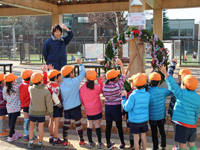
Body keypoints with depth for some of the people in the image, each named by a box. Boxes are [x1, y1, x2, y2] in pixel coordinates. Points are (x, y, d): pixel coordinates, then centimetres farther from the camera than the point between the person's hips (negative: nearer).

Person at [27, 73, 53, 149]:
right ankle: (40, 143, 21)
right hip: (41, 113, -2)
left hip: (32, 112, 2)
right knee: (41, 128, 11)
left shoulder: (31, 89, -17)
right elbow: (49, 103, -14)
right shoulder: (46, 91, -22)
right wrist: (50, 112, -1)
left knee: (31, 126, 19)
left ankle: (30, 142, 20)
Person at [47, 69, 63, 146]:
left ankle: (51, 137, 34)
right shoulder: (56, 86, -22)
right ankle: (55, 140, 10)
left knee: (51, 122, 19)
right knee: (56, 123, 1)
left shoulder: (48, 84, 2)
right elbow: (54, 96, -33)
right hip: (56, 107, -9)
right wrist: (59, 104, -21)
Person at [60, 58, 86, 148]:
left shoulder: (61, 83, -2)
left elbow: (61, 97, 6)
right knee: (78, 123, 9)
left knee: (66, 123, 12)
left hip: (66, 107, 4)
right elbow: (83, 73, -4)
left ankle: (65, 141, 17)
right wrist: (80, 64, 5)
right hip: (75, 106, -4)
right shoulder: (75, 81, -15)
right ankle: (81, 140, 21)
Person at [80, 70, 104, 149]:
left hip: (88, 111, 3)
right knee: (97, 126, 6)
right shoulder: (96, 87, -16)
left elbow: (81, 100, 4)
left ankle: (90, 142, 21)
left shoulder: (82, 88, -7)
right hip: (97, 110, -2)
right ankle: (99, 143, 14)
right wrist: (100, 81, 0)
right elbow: (102, 90, 6)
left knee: (89, 126, 12)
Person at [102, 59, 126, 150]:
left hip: (107, 107, 4)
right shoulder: (118, 85, -16)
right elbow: (123, 75, -8)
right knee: (119, 126, 9)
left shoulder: (104, 87, -4)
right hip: (116, 107, -4)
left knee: (108, 126, 12)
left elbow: (105, 95, 7)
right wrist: (121, 64, -8)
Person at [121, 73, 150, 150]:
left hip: (135, 121, -4)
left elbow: (127, 108, -18)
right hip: (144, 120, 4)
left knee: (136, 138, 10)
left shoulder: (133, 96, -22)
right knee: (143, 137, 17)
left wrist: (123, 100, -2)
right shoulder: (148, 94, -10)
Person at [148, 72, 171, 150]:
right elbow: (171, 91, 5)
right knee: (162, 131, 21)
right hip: (162, 115, 3)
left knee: (154, 133, 12)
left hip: (152, 117, -3)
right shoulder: (163, 91, -14)